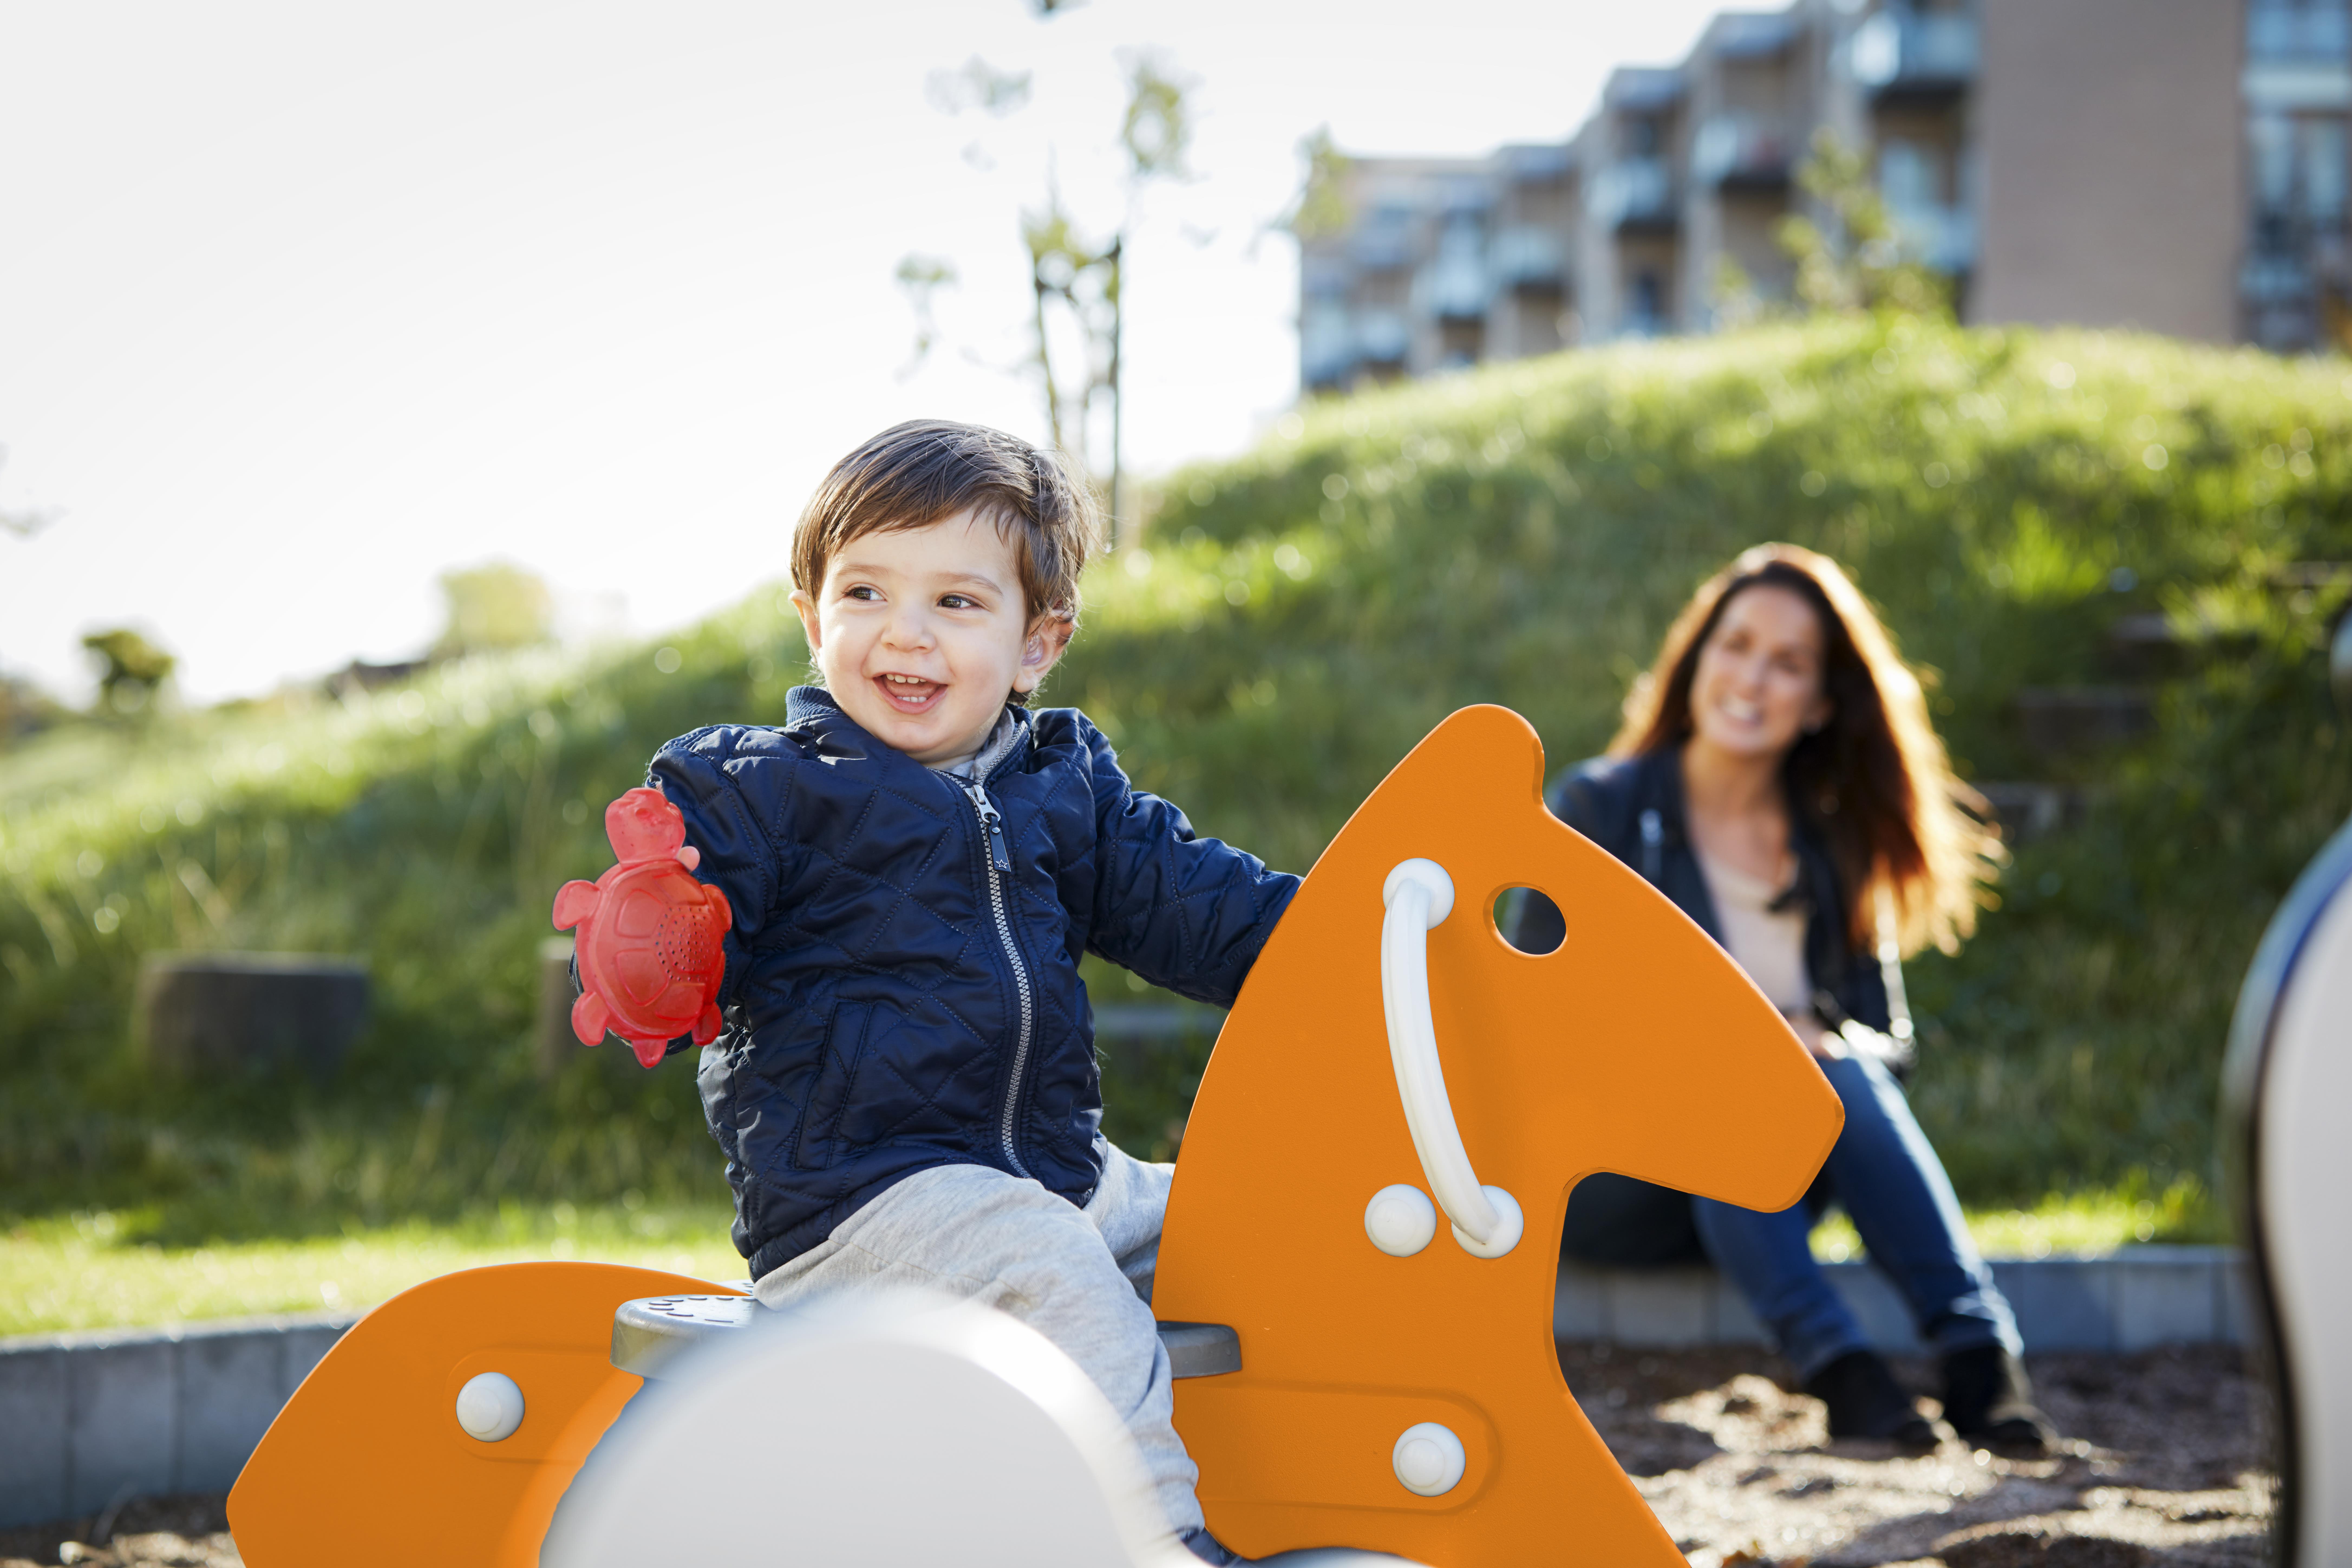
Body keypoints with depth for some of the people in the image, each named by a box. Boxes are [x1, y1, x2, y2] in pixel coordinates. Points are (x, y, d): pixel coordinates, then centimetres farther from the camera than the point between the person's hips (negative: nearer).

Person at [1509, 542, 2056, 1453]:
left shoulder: (1831, 842, 11)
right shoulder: (1601, 808, 0)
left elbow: (1886, 1031, 7)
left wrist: (1834, 1045, -18)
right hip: (1598, 1187, -3)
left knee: (1844, 1073, -29)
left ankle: (1979, 1354, -41)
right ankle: (1835, 1367, -45)